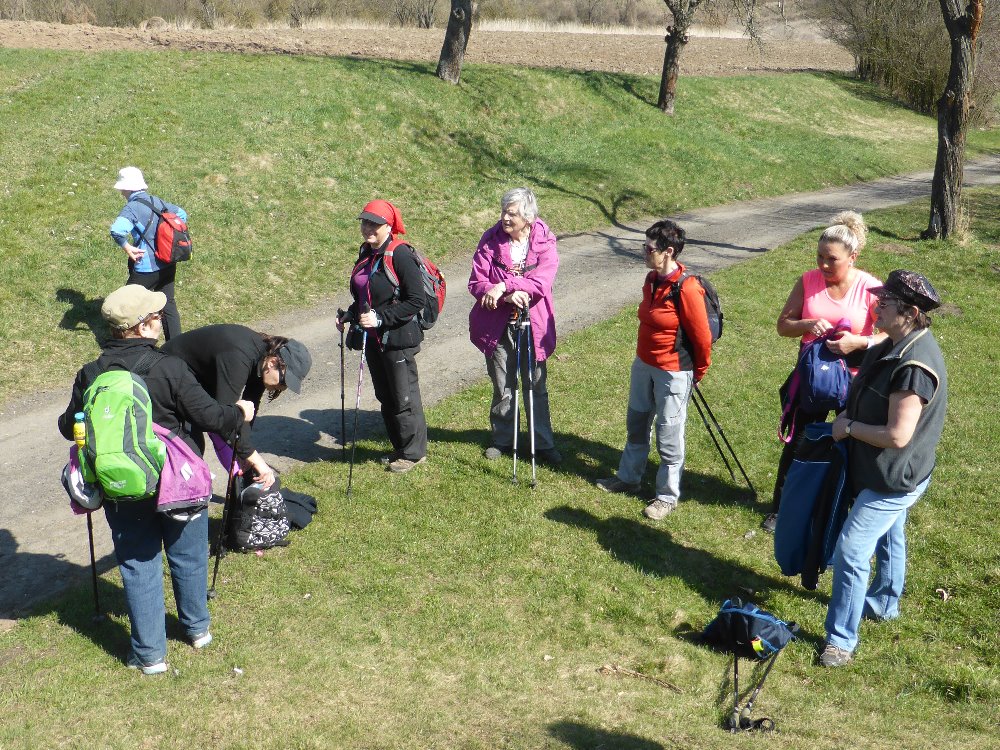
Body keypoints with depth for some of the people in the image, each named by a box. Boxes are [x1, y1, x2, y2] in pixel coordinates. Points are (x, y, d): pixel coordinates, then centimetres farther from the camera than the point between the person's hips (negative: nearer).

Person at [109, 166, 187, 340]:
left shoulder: (132, 208, -16)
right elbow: (182, 214, 20)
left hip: (146, 268, -7)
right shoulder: (157, 201, 6)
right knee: (168, 304, 17)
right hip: (168, 265, 7)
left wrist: (128, 249, -18)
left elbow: (116, 231, -34)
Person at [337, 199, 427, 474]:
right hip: (373, 338, 9)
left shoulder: (400, 254, -16)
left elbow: (417, 300, -19)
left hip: (398, 338, -8)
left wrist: (381, 318, -21)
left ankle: (414, 452, 15)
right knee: (385, 397, 16)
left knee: (404, 397, 1)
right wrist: (350, 315, 7)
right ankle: (400, 448, 29)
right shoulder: (366, 253, 10)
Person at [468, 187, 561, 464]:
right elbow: (477, 282, -11)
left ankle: (544, 443, 22)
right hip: (498, 326, 1)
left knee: (536, 388, 10)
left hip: (533, 326, -1)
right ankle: (502, 440, 29)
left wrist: (503, 286, -29)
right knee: (502, 388, 12)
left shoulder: (544, 242, -7)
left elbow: (540, 283, -21)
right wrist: (509, 296, -25)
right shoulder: (491, 239, -5)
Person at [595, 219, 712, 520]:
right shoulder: (652, 279, 2)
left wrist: (698, 373, -4)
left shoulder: (686, 290, -24)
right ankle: (628, 477, 41)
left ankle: (668, 497, 19)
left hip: (673, 372, -8)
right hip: (643, 364, 8)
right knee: (636, 424, 22)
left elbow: (702, 337, -17)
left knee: (668, 436, 4)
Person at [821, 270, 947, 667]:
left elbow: (897, 435, -30)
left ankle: (841, 639, 2)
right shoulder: (897, 345, 0)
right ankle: (884, 604, 49)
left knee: (851, 551, -8)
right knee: (888, 536, 28)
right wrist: (849, 417, 0)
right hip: (890, 473, 10)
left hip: (894, 478, -10)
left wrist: (848, 427, -18)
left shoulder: (914, 366, -31)